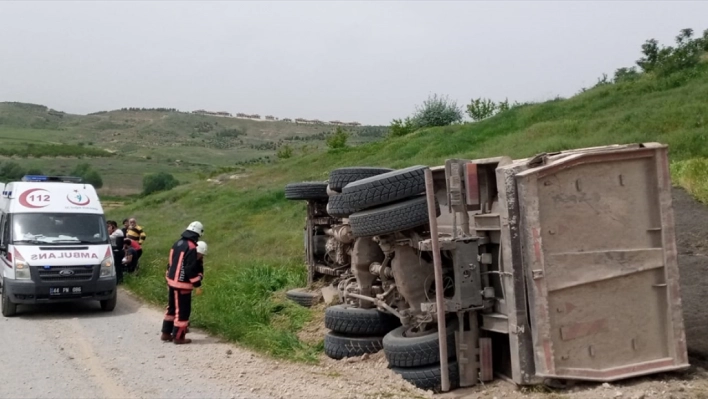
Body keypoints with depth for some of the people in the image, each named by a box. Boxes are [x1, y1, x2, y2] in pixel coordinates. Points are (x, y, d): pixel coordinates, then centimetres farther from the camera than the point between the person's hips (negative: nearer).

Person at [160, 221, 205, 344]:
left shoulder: (177, 243, 9)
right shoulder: (191, 248, -18)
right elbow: (190, 269, -20)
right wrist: (197, 283, -11)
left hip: (171, 281, 9)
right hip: (182, 284, -9)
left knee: (171, 307, 19)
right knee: (182, 310, 1)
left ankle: (166, 333, 25)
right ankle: (178, 337, 5)